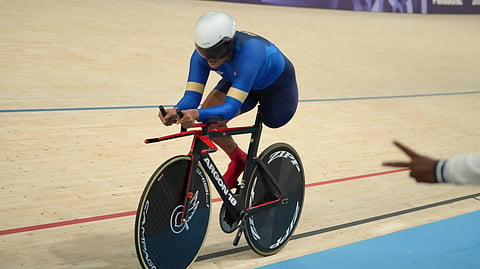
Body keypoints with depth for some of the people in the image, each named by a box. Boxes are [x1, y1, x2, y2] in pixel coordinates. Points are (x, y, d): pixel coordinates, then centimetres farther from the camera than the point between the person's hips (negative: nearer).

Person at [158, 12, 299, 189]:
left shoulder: (250, 51, -45)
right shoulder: (202, 54, -29)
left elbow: (232, 107, -49)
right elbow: (192, 94, -29)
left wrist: (197, 114, -66)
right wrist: (176, 111, -52)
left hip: (277, 84, -4)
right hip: (238, 79, 4)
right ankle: (238, 161, 8)